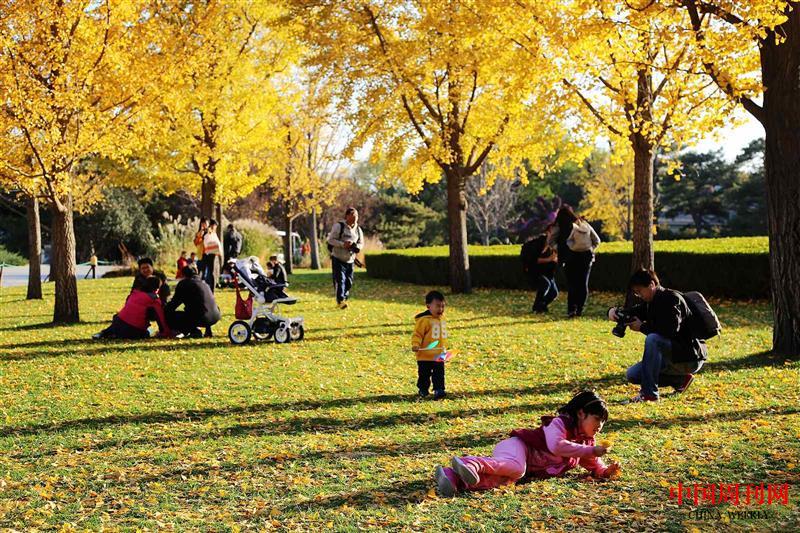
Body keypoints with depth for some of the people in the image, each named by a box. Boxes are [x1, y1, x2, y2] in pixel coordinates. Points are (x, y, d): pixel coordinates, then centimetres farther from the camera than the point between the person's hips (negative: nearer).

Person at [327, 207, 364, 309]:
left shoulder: (358, 229, 8)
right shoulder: (339, 226, -10)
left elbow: (361, 243, 14)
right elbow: (331, 239, -13)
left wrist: (355, 246, -10)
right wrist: (343, 244, -25)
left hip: (350, 259, 6)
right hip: (338, 258, -6)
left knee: (349, 281, 9)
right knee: (340, 280, -13)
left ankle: (344, 298, 26)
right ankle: (340, 300, -15)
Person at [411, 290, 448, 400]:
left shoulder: (442, 319, 9)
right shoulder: (424, 320, -16)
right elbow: (417, 334, -15)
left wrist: (444, 348, 26)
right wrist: (416, 345, -31)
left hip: (439, 355, 5)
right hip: (425, 355, -5)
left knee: (439, 375, -1)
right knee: (424, 375, 10)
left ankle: (438, 390, 2)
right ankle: (423, 390, 27)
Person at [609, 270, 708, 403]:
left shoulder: (671, 298, -17)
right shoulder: (651, 302, 10)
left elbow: (670, 330, -31)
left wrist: (642, 327, -22)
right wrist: (614, 311, -10)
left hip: (691, 358, -9)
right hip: (673, 356, 9)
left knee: (653, 339, -33)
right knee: (632, 375, 1)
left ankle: (649, 393, -29)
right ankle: (680, 380, 10)